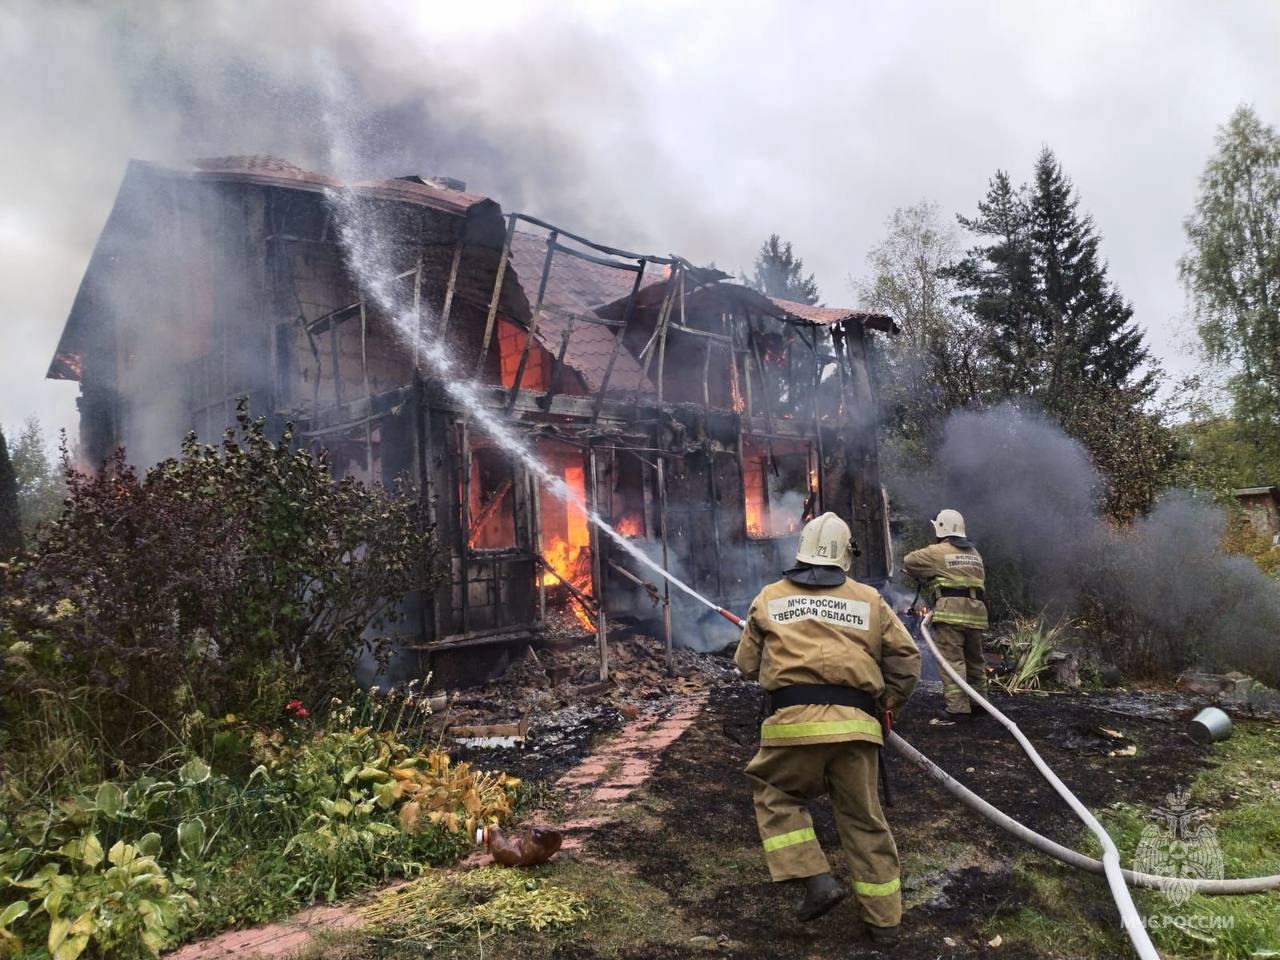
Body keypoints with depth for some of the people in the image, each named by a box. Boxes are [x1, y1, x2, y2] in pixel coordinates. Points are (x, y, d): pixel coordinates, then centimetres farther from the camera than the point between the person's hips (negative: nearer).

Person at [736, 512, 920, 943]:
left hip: (795, 719, -2)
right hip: (856, 724, 2)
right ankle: (883, 918, 25)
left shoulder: (770, 598, 12)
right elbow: (907, 661, 12)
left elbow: (747, 664, 18)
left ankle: (817, 880, 4)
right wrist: (886, 705, 26)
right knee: (862, 816, 15)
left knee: (775, 796, 19)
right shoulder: (870, 600, 13)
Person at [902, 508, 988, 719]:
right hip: (976, 610, 7)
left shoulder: (937, 552, 1)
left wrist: (924, 576, 25)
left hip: (951, 610, -7)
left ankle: (957, 706, -12)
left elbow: (908, 562, 4)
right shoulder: (974, 553, 23)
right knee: (974, 659, 17)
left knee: (952, 659, -7)